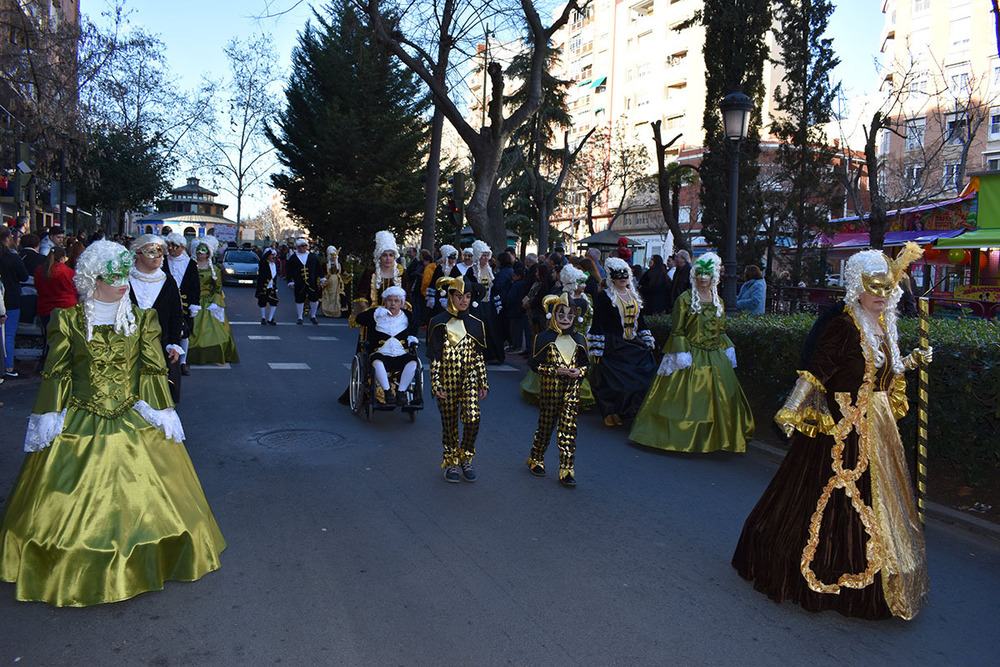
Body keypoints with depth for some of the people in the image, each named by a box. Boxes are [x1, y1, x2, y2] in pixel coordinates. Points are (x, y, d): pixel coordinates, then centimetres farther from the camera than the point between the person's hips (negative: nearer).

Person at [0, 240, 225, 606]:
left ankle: (141, 567, 27)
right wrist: (47, 420, -3)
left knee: (139, 498, 7)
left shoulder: (141, 319, 1)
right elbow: (56, 373, 0)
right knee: (75, 503, 7)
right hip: (78, 425, -1)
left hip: (134, 422, 1)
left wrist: (161, 413, -3)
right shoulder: (68, 319, -2)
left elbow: (153, 371, 2)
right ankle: (73, 573, 28)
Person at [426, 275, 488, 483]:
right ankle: (451, 463, 24)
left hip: (469, 378, 1)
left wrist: (483, 383, 6)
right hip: (447, 379, -1)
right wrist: (436, 385, -8)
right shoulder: (439, 323, -3)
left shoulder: (475, 324, 5)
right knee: (449, 424, 6)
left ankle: (466, 459, 6)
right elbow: (435, 357, -3)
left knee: (472, 417, -15)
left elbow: (478, 356, 9)